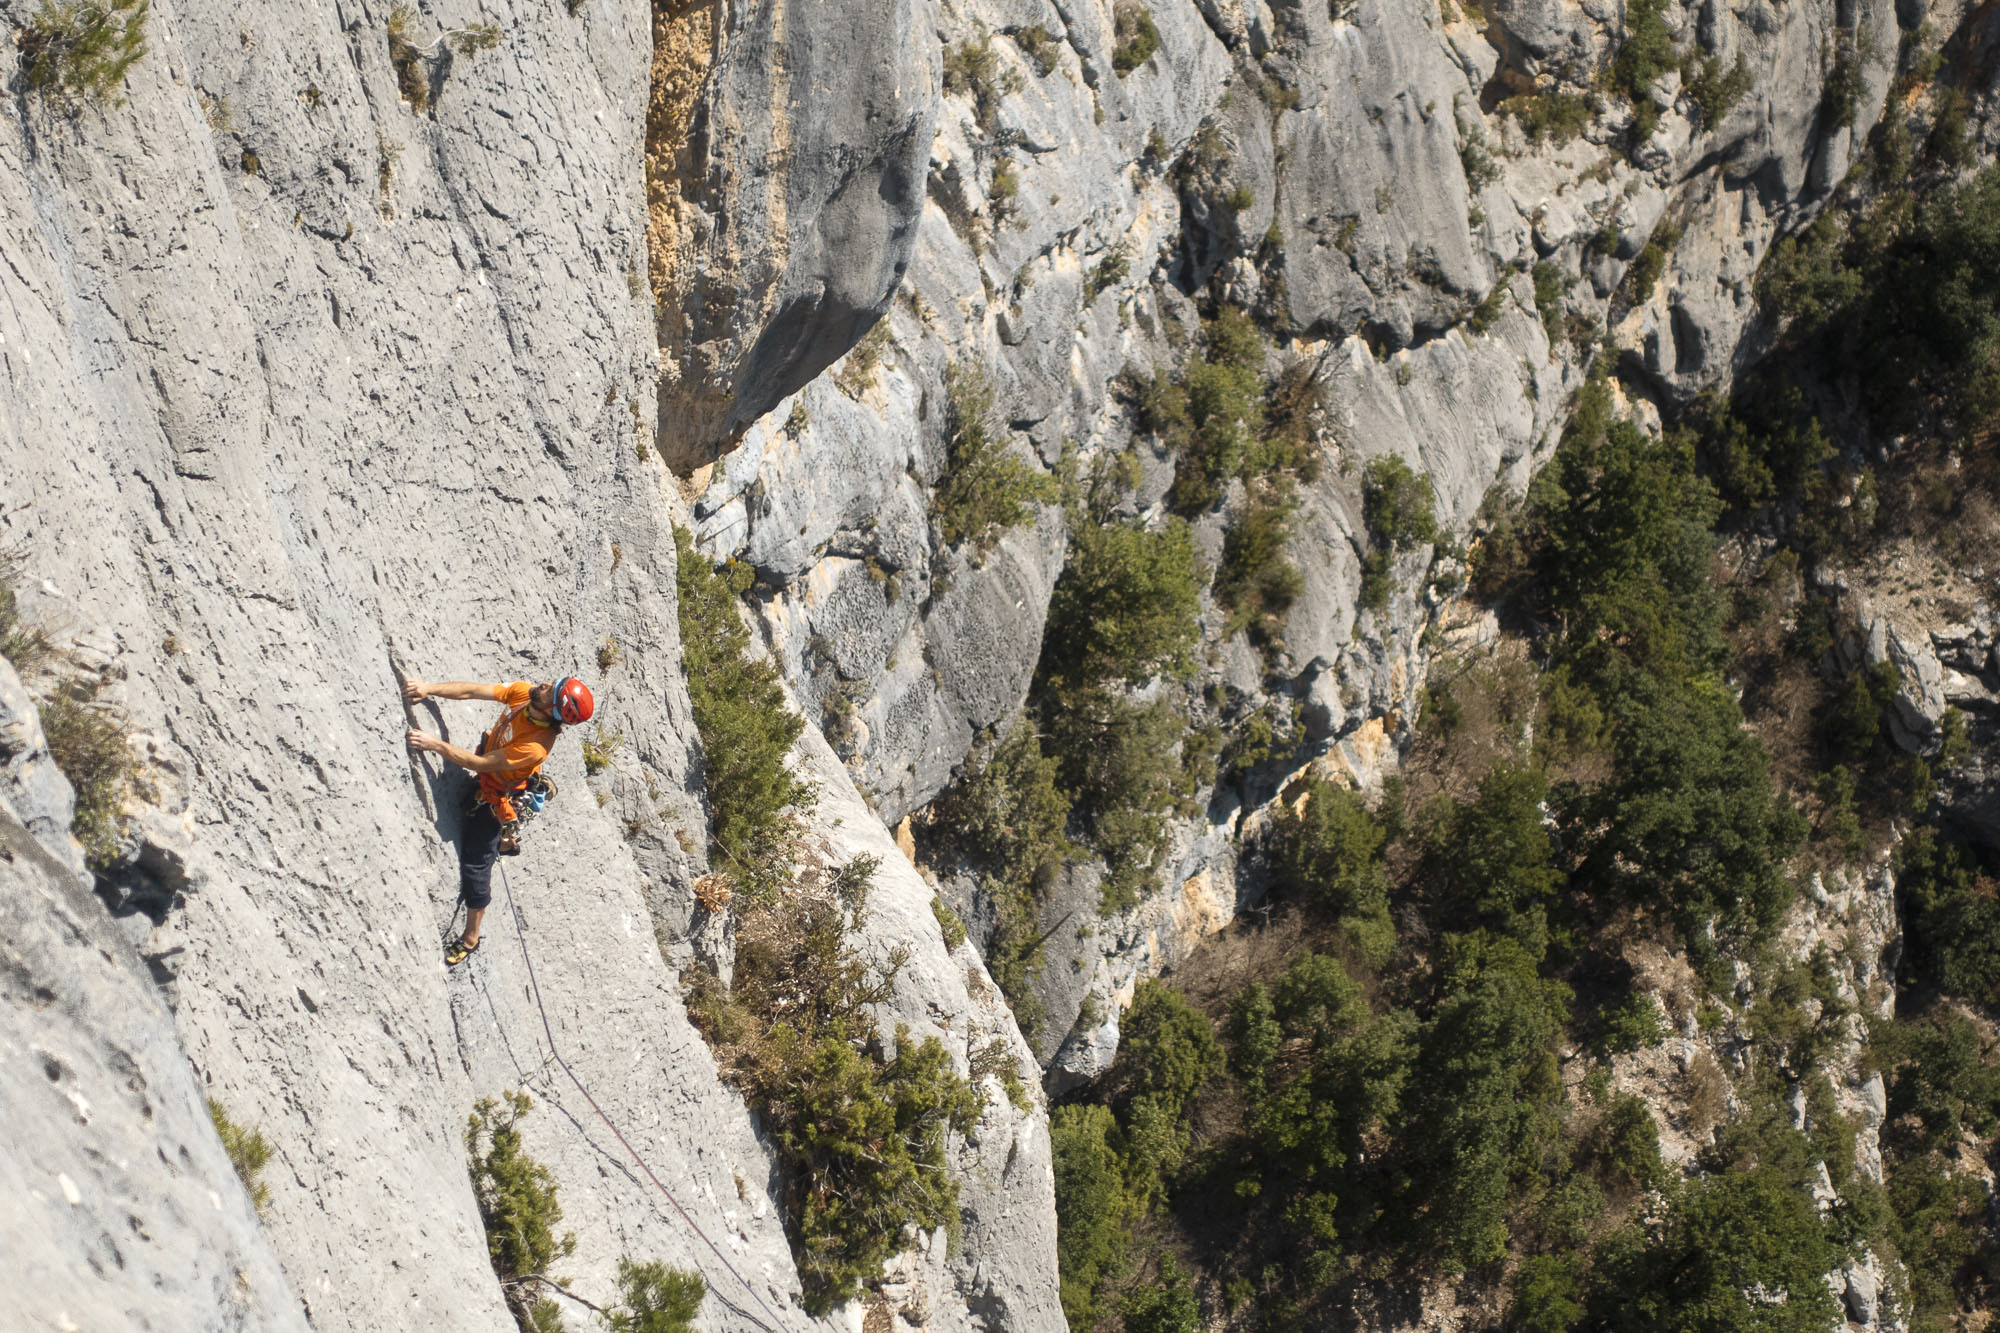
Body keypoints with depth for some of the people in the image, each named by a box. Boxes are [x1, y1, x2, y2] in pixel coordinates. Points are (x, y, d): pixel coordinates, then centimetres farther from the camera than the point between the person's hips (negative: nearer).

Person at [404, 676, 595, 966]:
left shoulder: (535, 747, -43)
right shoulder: (523, 693, -25)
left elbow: (481, 763, -38)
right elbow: (473, 691, -22)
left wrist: (434, 745, -40)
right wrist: (430, 688, -34)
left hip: (495, 798, -8)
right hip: (484, 777, 8)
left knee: (475, 865, 3)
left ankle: (470, 940, 22)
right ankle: (506, 842, 72)